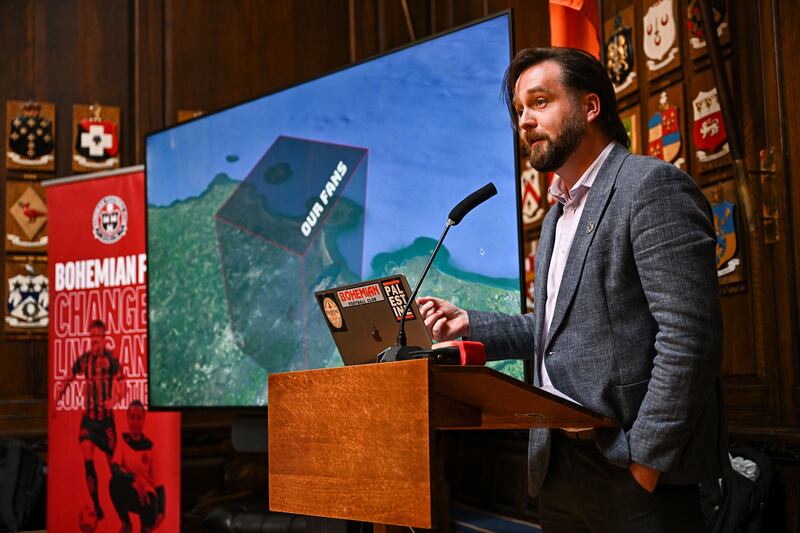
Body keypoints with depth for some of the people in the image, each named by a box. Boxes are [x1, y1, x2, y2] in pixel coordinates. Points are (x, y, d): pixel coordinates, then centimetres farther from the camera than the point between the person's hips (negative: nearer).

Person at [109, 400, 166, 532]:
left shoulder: (149, 446, -2)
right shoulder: (123, 444, -3)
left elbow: (157, 480, -1)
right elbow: (114, 469, -20)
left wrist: (161, 510, -14)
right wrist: (134, 478, -38)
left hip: (147, 494, 0)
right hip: (129, 494, 0)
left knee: (149, 521, -31)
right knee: (116, 480, -32)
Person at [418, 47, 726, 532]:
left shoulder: (653, 187, -12)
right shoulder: (558, 217, 17)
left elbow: (687, 335, -19)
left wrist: (647, 457, -20)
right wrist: (471, 326, 9)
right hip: (558, 468, 9)